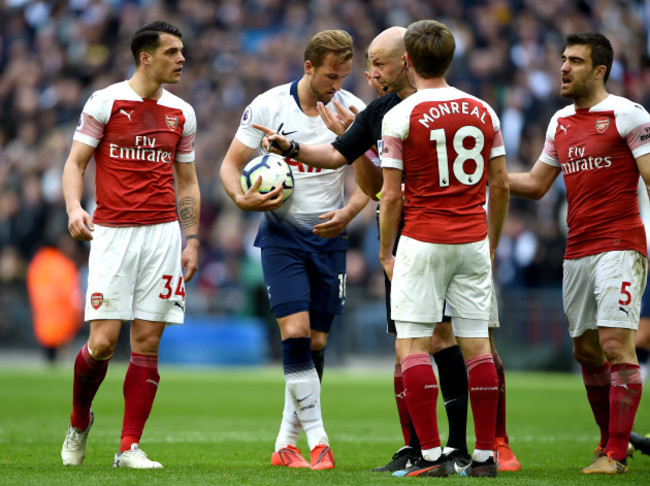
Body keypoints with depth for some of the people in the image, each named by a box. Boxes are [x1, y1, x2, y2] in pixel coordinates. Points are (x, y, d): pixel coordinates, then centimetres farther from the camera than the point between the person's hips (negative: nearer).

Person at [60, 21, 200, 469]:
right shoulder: (104, 103, -1)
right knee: (103, 341, -10)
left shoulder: (182, 113, 11)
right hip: (111, 232, -3)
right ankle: (79, 423, 18)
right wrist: (74, 207, -18)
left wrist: (192, 240, 10)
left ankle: (130, 448, 3)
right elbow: (75, 163, 1)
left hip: (163, 232, 3)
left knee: (147, 343, -2)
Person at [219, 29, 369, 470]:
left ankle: (286, 444, 15)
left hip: (329, 236, 2)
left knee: (316, 343, 3)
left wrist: (348, 213, -12)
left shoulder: (352, 110, -1)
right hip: (282, 233, -2)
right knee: (295, 334, -15)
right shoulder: (267, 107, -6)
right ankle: (317, 442, -14)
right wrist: (242, 198, -19)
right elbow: (232, 164, 0)